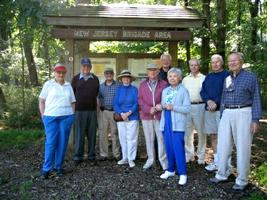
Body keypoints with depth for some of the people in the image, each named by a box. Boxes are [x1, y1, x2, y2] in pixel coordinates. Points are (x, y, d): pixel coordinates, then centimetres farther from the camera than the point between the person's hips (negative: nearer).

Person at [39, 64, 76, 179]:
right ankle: (46, 169, 6)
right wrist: (43, 115, -3)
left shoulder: (68, 85, 12)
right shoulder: (48, 84, 4)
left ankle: (58, 166, 17)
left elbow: (72, 102, 15)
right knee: (50, 142, -4)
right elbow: (41, 101, 4)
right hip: (51, 117, -2)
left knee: (62, 143, 5)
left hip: (66, 117, 3)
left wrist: (72, 115, 6)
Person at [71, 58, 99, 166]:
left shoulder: (95, 79, 9)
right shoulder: (76, 78, 4)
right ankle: (77, 157, 11)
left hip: (92, 110, 2)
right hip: (79, 110, -2)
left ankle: (91, 156, 16)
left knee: (92, 134, 6)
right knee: (79, 135, 1)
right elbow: (72, 93, 7)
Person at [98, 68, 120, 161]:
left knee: (115, 134, 3)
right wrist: (101, 107, 2)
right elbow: (99, 98, 15)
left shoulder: (118, 86, 2)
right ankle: (103, 154, 11)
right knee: (103, 133, 2)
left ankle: (116, 154, 12)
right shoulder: (101, 86, 12)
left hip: (115, 112, -2)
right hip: (104, 112, 2)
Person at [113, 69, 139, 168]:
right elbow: (115, 103, 2)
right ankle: (125, 158, 23)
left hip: (132, 117, -3)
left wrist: (128, 113, -15)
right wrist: (121, 114, -12)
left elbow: (136, 103, -6)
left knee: (131, 138, 1)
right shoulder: (118, 89, 7)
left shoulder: (134, 89, -1)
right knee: (123, 138, 10)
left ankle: (131, 159, 11)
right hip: (120, 117, 3)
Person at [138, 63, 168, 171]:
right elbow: (140, 99, 5)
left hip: (160, 115, -2)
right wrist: (149, 109, -9)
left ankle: (163, 160, 11)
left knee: (161, 138, -1)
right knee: (149, 138, 9)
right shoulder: (142, 84, 12)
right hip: (146, 115, 2)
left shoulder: (164, 84, 4)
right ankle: (150, 159, 21)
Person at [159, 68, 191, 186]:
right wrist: (161, 107, -3)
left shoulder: (183, 91, -3)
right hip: (166, 123, 6)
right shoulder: (165, 91, 15)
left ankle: (182, 173, 4)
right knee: (169, 148, 11)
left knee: (178, 148, -7)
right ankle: (170, 170, 26)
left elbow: (187, 108, -10)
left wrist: (173, 107, -18)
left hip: (177, 124, -5)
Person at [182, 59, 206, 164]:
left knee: (201, 132, 2)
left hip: (199, 106, -3)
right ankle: (189, 154, 21)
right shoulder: (185, 79, 14)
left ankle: (201, 156, 15)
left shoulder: (204, 78, 2)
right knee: (187, 132, 7)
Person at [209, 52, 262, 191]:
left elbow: (256, 99, -4)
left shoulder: (251, 77, -1)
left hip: (244, 113, -5)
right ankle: (221, 175, 23)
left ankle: (242, 180, 14)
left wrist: (255, 120, -10)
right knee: (222, 146, 7)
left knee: (243, 148, 1)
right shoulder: (227, 79, 13)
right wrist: (222, 117, 14)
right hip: (227, 114, 5)